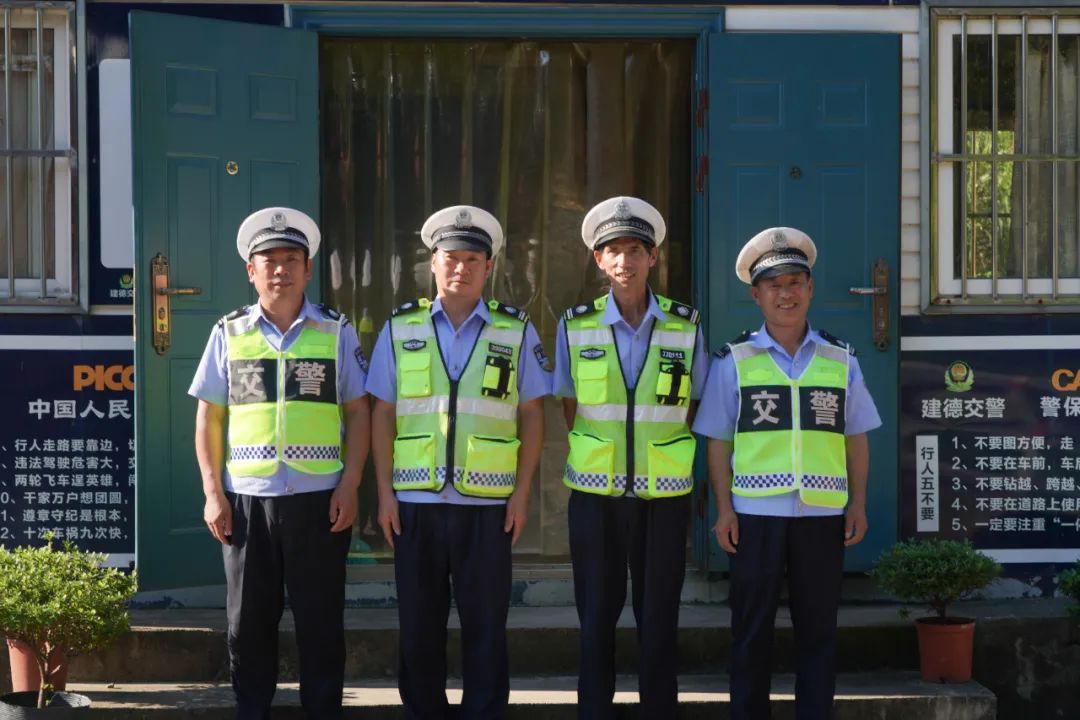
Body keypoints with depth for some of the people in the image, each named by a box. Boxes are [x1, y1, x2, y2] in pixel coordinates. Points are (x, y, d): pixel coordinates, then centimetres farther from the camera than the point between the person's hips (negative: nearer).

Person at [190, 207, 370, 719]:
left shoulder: (336, 332, 5)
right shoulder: (229, 334, 6)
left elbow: (357, 413, 4)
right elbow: (209, 418, 7)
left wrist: (349, 488, -5)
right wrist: (213, 493, -1)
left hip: (319, 500, -1)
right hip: (247, 500, 1)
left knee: (320, 622, 4)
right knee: (249, 623, 7)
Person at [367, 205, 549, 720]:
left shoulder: (516, 332, 4)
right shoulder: (400, 329, 6)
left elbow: (532, 417, 5)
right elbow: (382, 415, 7)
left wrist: (522, 494, -2)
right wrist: (385, 491, 0)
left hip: (487, 503, -1)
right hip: (416, 501, 1)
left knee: (485, 626, 3)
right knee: (418, 625, 7)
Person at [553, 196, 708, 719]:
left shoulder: (686, 326, 1)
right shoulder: (575, 326, 1)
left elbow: (693, 408, 8)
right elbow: (569, 410, 8)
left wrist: (665, 452, 0)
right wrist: (597, 452, 1)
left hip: (664, 494, 0)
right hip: (595, 493, 0)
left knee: (659, 618, 3)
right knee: (597, 617, 5)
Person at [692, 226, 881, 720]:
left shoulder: (840, 360, 8)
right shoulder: (733, 362, 2)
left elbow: (856, 439, 10)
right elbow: (718, 442, 2)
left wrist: (858, 503, 4)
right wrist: (723, 509, -5)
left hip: (823, 515, 2)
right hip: (756, 514, -1)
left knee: (817, 630, 7)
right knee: (752, 631, 6)